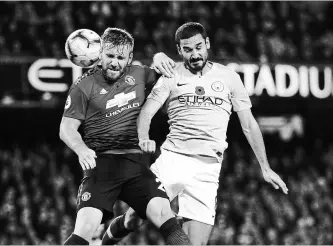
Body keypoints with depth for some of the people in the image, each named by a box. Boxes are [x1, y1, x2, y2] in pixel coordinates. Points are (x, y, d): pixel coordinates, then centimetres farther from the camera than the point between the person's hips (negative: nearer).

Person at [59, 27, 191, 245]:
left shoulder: (137, 75, 13)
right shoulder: (85, 86, 1)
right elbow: (67, 128, 0)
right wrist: (81, 149, -20)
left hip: (137, 163, 3)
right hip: (101, 164, -3)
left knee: (163, 213, -16)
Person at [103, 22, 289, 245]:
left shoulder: (228, 77, 10)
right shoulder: (171, 77, 8)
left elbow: (249, 124, 13)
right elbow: (147, 112, -2)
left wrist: (265, 167, 8)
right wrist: (144, 139, -24)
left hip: (207, 168, 0)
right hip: (172, 159, 0)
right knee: (136, 217, -5)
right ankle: (117, 227, 29)